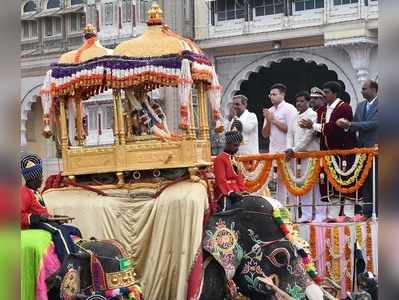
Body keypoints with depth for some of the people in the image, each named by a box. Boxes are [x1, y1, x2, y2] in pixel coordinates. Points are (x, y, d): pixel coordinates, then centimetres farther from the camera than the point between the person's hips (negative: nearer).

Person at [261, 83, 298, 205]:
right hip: (273, 152, 6)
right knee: (279, 181, 7)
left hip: (286, 151, -6)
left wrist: (274, 120, -9)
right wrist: (268, 121, -3)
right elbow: (265, 134, 14)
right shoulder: (269, 111, 15)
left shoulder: (289, 109, -5)